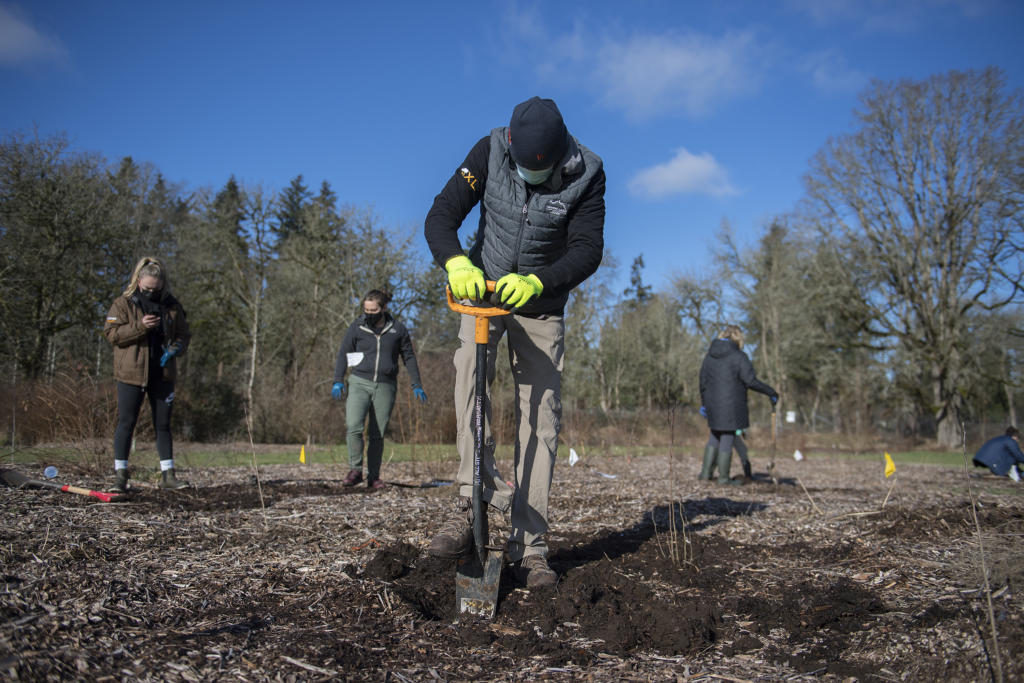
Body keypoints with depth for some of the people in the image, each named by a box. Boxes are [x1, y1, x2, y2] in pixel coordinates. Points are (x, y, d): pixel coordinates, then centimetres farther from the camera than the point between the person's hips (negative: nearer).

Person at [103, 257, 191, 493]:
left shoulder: (172, 306, 7)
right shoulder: (123, 304, -1)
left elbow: (183, 335, 12)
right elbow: (111, 333, -8)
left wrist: (175, 348, -10)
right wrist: (140, 326, -21)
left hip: (163, 375, 3)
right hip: (131, 374, -3)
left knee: (163, 424, 8)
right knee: (126, 423, -2)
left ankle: (167, 475, 14)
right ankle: (120, 475, 5)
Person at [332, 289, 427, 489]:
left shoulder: (397, 329, 4)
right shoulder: (356, 327, 4)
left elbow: (409, 357, 13)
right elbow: (343, 354, 10)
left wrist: (417, 385, 11)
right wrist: (338, 381, -1)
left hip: (385, 386, 0)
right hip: (360, 383, 0)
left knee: (378, 434, 2)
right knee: (353, 427, -19)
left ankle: (373, 477, 12)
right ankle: (355, 470, -5)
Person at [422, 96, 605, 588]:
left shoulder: (586, 174, -15)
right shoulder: (490, 152, -14)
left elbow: (588, 250, -20)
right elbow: (441, 215, -19)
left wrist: (536, 283, -38)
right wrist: (456, 262, -40)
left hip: (541, 302, 0)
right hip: (482, 287, 0)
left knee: (541, 417, -6)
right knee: (470, 365, -31)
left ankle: (528, 548, 0)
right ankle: (483, 496, -31)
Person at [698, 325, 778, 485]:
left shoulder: (709, 356, 7)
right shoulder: (739, 357, -11)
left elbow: (703, 382, 11)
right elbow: (751, 381, -16)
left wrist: (704, 403, 21)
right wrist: (771, 392, -7)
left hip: (713, 404, 6)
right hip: (731, 405, -6)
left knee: (715, 436, 20)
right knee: (727, 438, 3)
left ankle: (706, 472, 19)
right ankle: (723, 477, 11)